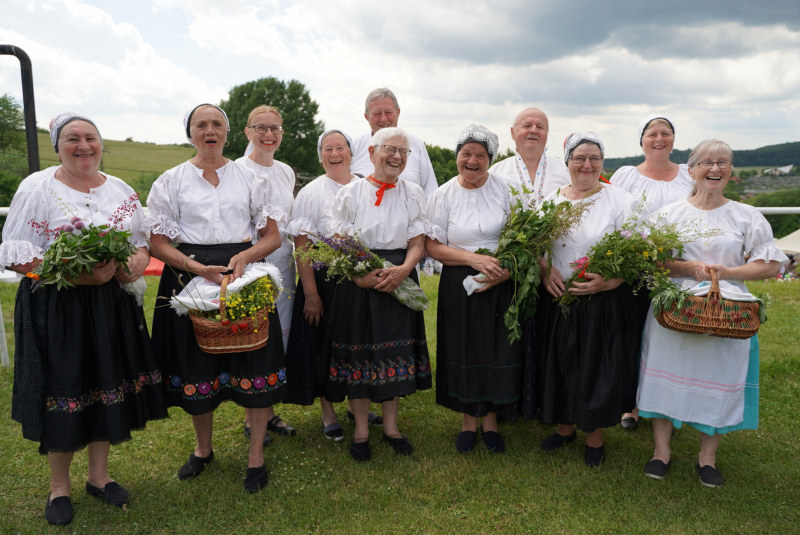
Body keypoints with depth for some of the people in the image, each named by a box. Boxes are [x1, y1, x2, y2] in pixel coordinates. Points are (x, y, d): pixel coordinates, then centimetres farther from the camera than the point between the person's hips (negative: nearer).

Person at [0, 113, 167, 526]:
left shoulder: (121, 190, 10)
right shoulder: (36, 188, -4)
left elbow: (143, 240, 15)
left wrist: (138, 260, -9)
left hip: (113, 305, 4)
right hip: (57, 307, -4)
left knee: (108, 387, 10)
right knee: (63, 392, 3)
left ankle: (99, 475, 30)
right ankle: (58, 487, 25)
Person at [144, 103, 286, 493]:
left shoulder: (250, 178, 8)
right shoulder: (172, 181, 6)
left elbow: (273, 237, 5)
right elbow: (158, 242, 0)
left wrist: (245, 256, -15)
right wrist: (198, 268, -16)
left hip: (245, 274, 0)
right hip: (191, 277, 0)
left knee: (254, 362, -2)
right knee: (198, 365, 8)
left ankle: (256, 456, 14)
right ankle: (203, 449, 31)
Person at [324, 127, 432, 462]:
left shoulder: (413, 193, 7)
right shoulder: (350, 193, 1)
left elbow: (417, 243, 2)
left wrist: (402, 270, -18)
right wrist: (361, 274, -20)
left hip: (399, 280, 2)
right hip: (357, 280, -1)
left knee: (395, 351, 7)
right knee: (358, 351, 2)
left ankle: (391, 426, 24)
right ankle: (361, 430, 19)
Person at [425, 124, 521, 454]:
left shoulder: (505, 188, 0)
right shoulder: (444, 195, 1)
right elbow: (433, 245, -4)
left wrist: (506, 272, -14)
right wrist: (475, 259, -17)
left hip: (501, 286, 0)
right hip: (459, 286, 0)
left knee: (497, 350, 4)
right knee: (464, 351, 6)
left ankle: (490, 421, 24)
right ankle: (468, 421, 25)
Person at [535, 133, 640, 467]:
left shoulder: (620, 200, -4)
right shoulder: (550, 200, 6)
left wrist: (608, 281, -22)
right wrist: (544, 270, -11)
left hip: (605, 302, -3)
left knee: (599, 368, 7)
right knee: (560, 365, 13)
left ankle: (595, 437, 28)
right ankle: (565, 427, 35)